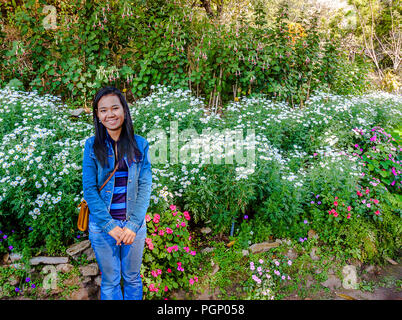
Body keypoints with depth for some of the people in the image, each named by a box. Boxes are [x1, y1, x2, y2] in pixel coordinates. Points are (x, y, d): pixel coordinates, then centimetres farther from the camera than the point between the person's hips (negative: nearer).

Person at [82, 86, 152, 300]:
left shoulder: (140, 144, -2)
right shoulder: (92, 145, -5)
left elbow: (145, 186, -5)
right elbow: (89, 189, -7)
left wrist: (133, 224, -13)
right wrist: (110, 225, -14)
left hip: (134, 222, 1)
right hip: (102, 223, -1)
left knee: (132, 277, 17)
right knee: (110, 280, 14)